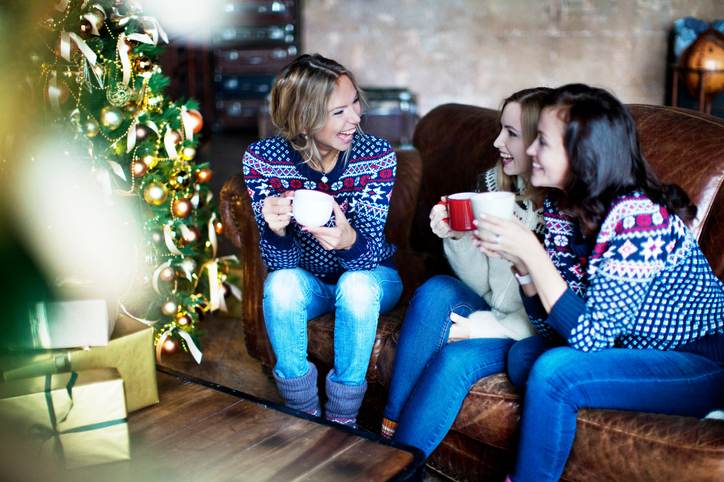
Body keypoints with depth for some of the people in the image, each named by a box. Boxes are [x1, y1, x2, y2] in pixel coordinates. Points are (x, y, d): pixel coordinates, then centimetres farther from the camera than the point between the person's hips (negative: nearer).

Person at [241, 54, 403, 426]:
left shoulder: (377, 155, -21)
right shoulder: (262, 158, -19)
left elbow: (371, 251, -24)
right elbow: (279, 262, -19)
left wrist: (348, 240, -49)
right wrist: (276, 229, -43)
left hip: (368, 280, 0)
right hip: (308, 281, 1)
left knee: (356, 286, -33)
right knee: (281, 283, -31)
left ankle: (342, 417, -14)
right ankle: (303, 412, -12)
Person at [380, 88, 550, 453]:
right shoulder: (494, 183, 0)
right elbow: (485, 283, 4)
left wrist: (481, 327, -19)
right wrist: (456, 237, -14)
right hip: (496, 314, 6)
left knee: (458, 357, -29)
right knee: (437, 290, -22)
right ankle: (387, 435, -19)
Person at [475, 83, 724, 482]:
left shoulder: (638, 218, -26)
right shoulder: (560, 207, -2)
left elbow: (589, 336, -27)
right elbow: (552, 324, 1)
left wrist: (530, 251, -27)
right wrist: (521, 264, -16)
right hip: (638, 348, 8)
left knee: (553, 371, -23)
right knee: (523, 355, -4)